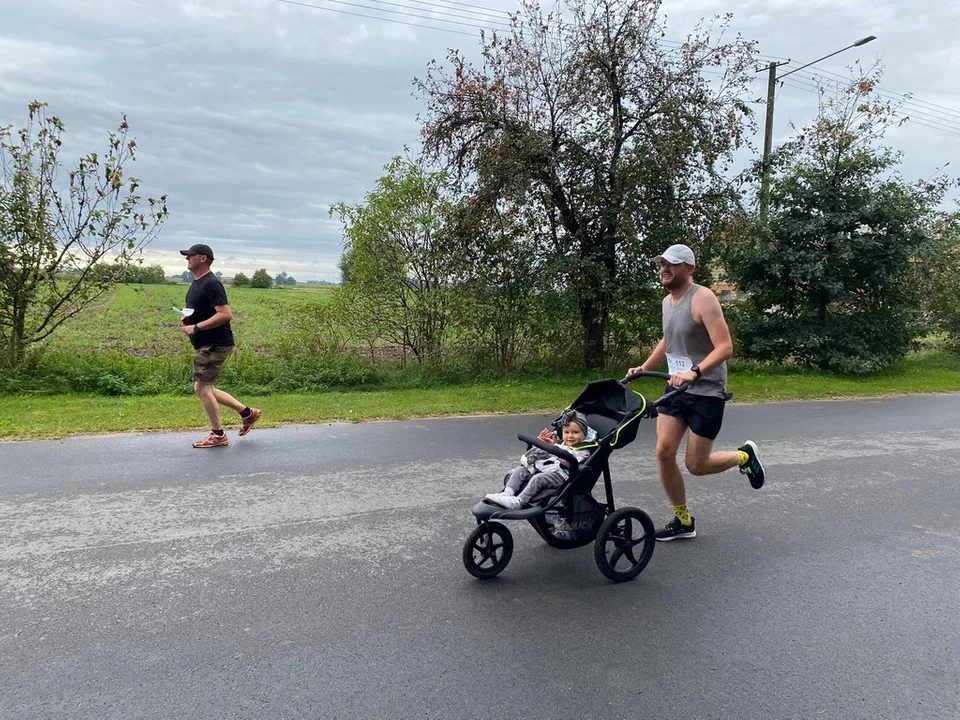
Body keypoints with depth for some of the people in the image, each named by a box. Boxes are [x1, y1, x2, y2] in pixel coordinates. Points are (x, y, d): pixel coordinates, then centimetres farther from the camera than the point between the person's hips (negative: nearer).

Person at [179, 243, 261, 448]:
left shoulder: (211, 284, -17)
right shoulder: (196, 282, 15)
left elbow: (225, 315, -26)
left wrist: (196, 327, -23)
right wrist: (188, 318, 9)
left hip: (215, 344, -11)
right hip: (205, 345, 11)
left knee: (202, 387, -7)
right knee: (203, 388, 13)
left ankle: (218, 435, 5)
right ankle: (247, 412, 21)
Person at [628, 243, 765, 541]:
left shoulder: (703, 298, -16)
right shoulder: (667, 301, 9)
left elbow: (725, 347, -23)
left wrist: (695, 372, -36)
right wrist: (644, 367, 12)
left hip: (706, 392, -7)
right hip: (676, 390, 7)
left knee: (696, 465, -2)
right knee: (664, 453, -3)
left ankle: (744, 455, 29)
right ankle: (683, 521, 14)